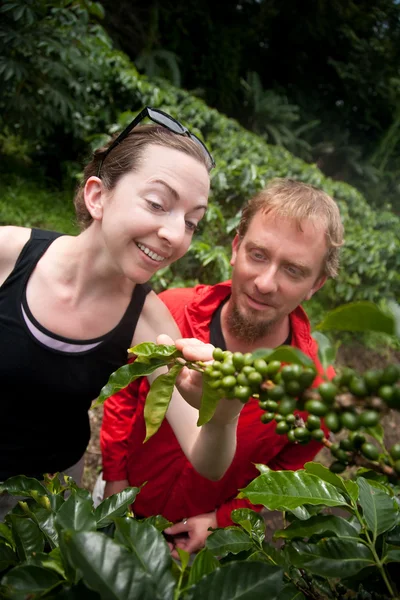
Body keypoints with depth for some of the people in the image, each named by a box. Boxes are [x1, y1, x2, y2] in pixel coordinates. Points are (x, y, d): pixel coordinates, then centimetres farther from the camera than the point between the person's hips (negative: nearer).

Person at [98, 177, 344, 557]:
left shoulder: (314, 390, -27)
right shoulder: (168, 312, -27)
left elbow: (283, 474, -7)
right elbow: (124, 390, -8)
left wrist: (219, 519, -13)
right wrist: (115, 477, -7)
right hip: (120, 502, 2)